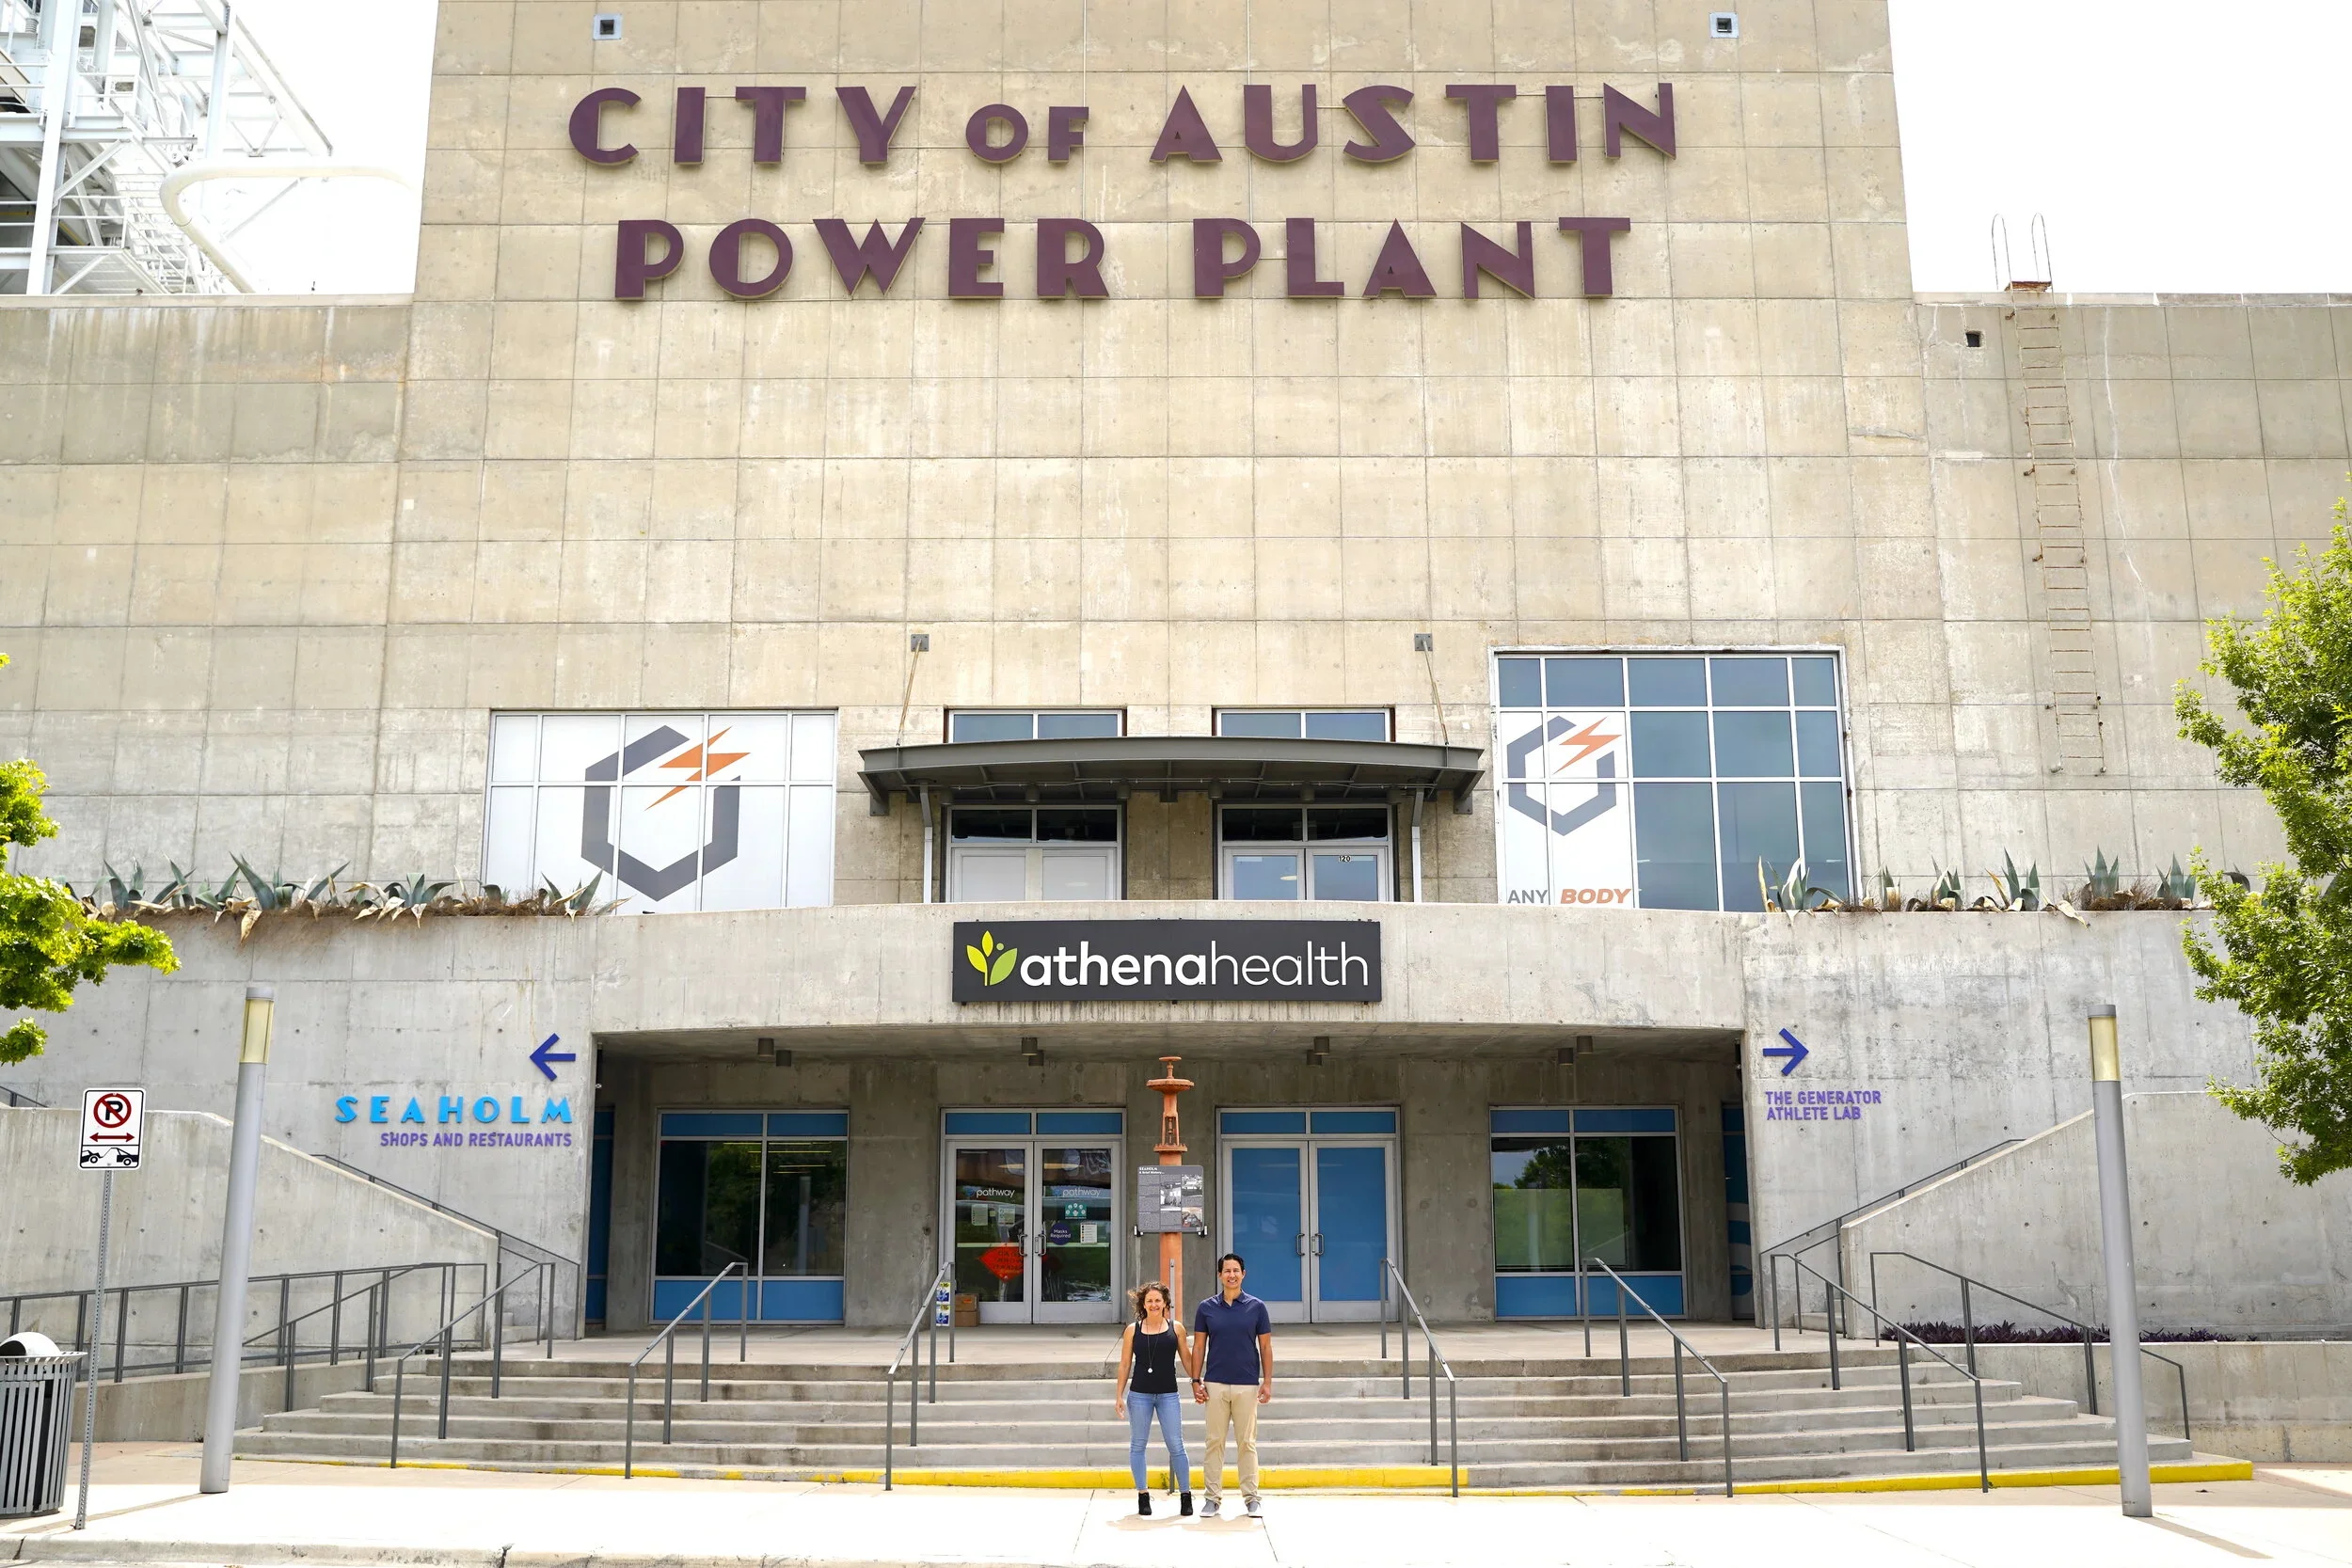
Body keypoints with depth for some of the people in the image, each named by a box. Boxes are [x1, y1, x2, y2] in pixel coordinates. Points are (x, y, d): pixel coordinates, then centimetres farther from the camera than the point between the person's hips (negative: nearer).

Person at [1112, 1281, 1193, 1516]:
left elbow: (1186, 1359, 10)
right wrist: (1119, 1395, 3)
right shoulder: (1133, 1330, 3)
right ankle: (1143, 1495, 14)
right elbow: (1125, 1364, 5)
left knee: (1176, 1445, -1)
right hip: (1139, 1394, 1)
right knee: (1138, 1444, 5)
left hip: (1168, 1394, -1)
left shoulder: (1176, 1328, 3)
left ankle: (1185, 1495, 9)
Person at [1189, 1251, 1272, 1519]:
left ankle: (1251, 1496, 11)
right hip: (1215, 1385, 1)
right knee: (1215, 1442, 4)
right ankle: (1213, 1496, 11)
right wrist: (1196, 1381, 0)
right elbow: (1199, 1347, 7)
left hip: (1247, 1385, -1)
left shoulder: (1256, 1307, 1)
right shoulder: (1206, 1308, 3)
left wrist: (1267, 1382, -2)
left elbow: (1265, 1346, 4)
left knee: (1247, 1442, 3)